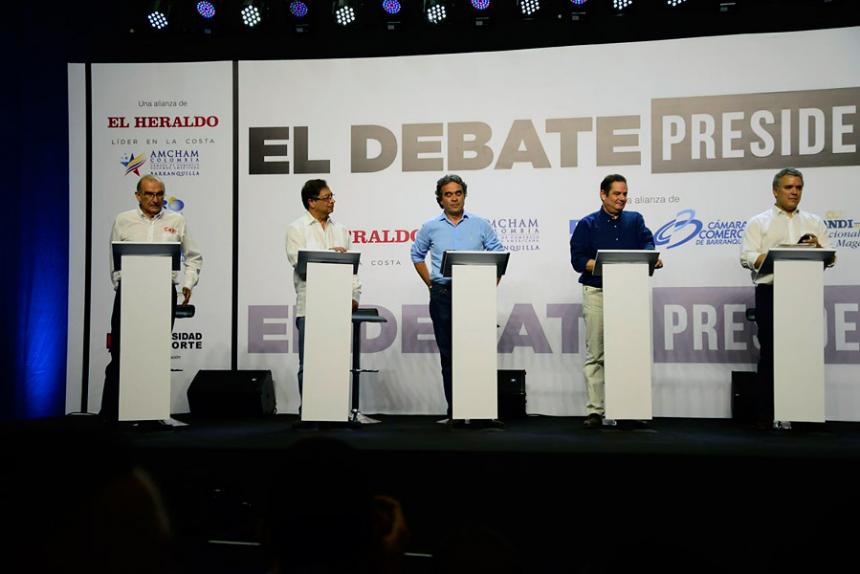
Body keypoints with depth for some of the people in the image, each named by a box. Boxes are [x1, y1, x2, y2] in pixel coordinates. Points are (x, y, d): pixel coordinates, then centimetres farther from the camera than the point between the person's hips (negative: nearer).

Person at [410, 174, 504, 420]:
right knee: (448, 354, 4)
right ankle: (453, 409, 10)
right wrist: (431, 284, 10)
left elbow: (498, 256, 10)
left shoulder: (481, 225, 6)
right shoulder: (431, 228, 8)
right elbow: (417, 255, 19)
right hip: (442, 295, 1)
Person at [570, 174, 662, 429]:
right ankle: (594, 411, 2)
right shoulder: (588, 224, 5)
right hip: (597, 293, -2)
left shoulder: (635, 220, 14)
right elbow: (578, 259, -3)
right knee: (595, 354, -1)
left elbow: (647, 244, -1)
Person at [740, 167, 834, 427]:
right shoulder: (759, 223, 8)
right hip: (771, 293, -3)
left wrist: (817, 248, -9)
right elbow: (747, 258, -4)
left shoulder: (814, 222, 18)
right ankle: (766, 416, 3)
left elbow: (830, 258, 12)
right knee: (770, 354, -1)